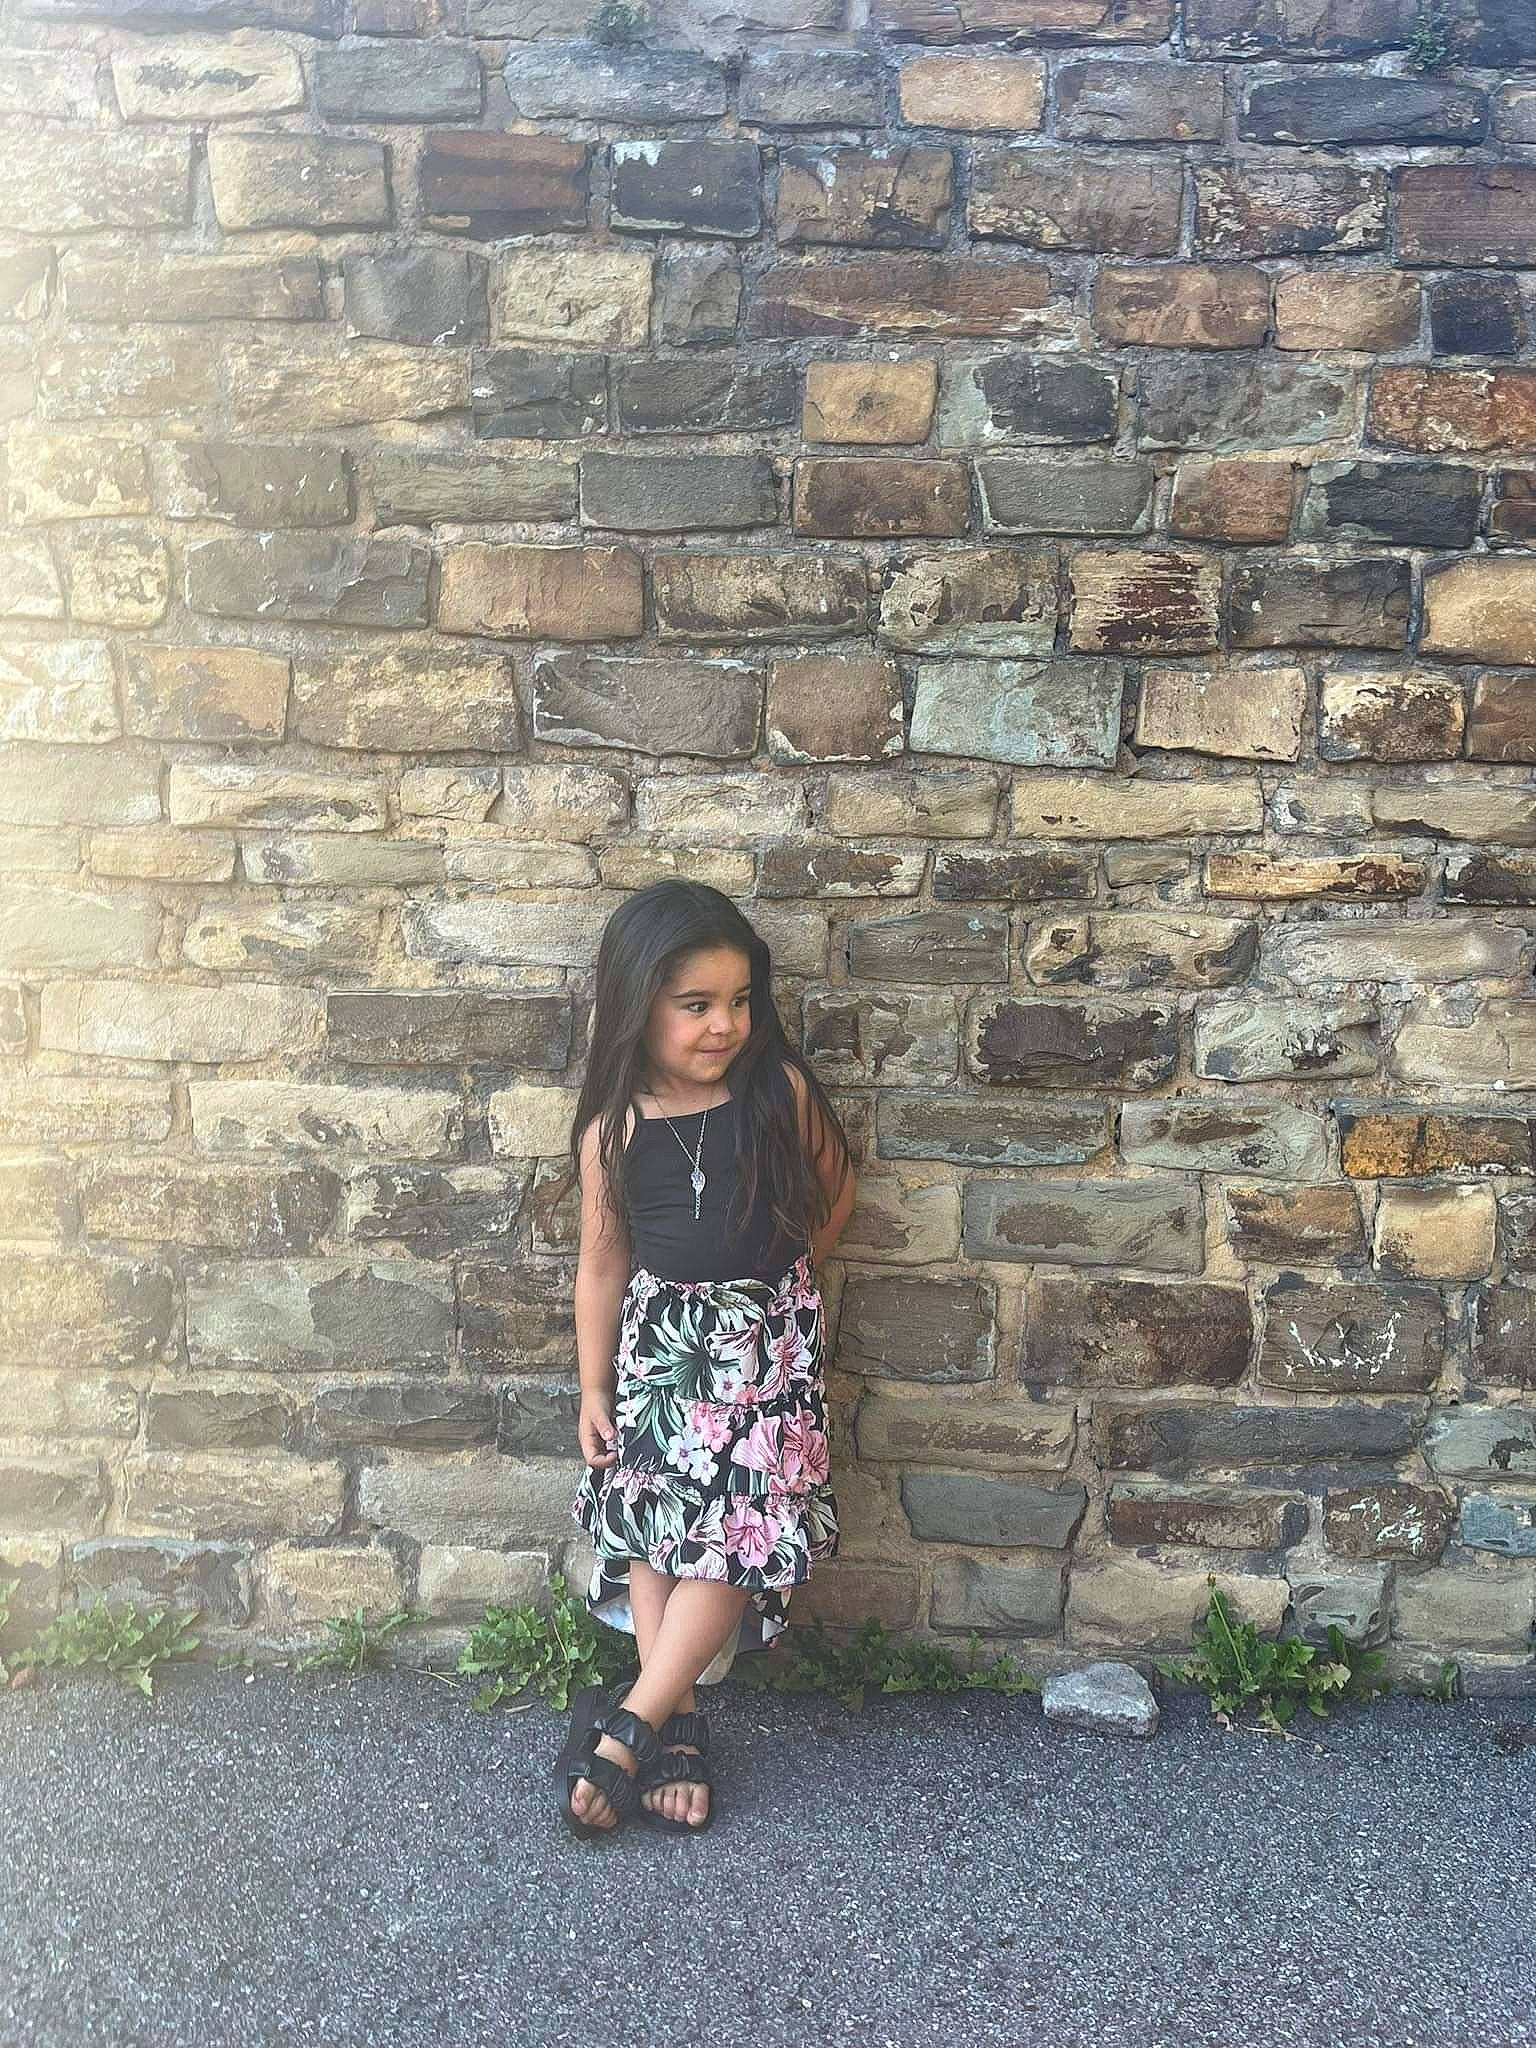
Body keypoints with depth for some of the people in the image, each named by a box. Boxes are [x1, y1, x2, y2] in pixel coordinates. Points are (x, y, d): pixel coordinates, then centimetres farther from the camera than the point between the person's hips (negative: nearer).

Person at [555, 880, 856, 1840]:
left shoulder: (781, 1092, -10)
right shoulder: (614, 1131, -8)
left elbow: (835, 1188, 7)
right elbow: (603, 1264, 1)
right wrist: (593, 1388, 4)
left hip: (765, 1343, -1)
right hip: (659, 1339, 1)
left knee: (739, 1537, -9)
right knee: (654, 1528, 0)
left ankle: (626, 1728, -1)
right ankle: (678, 1724, 12)